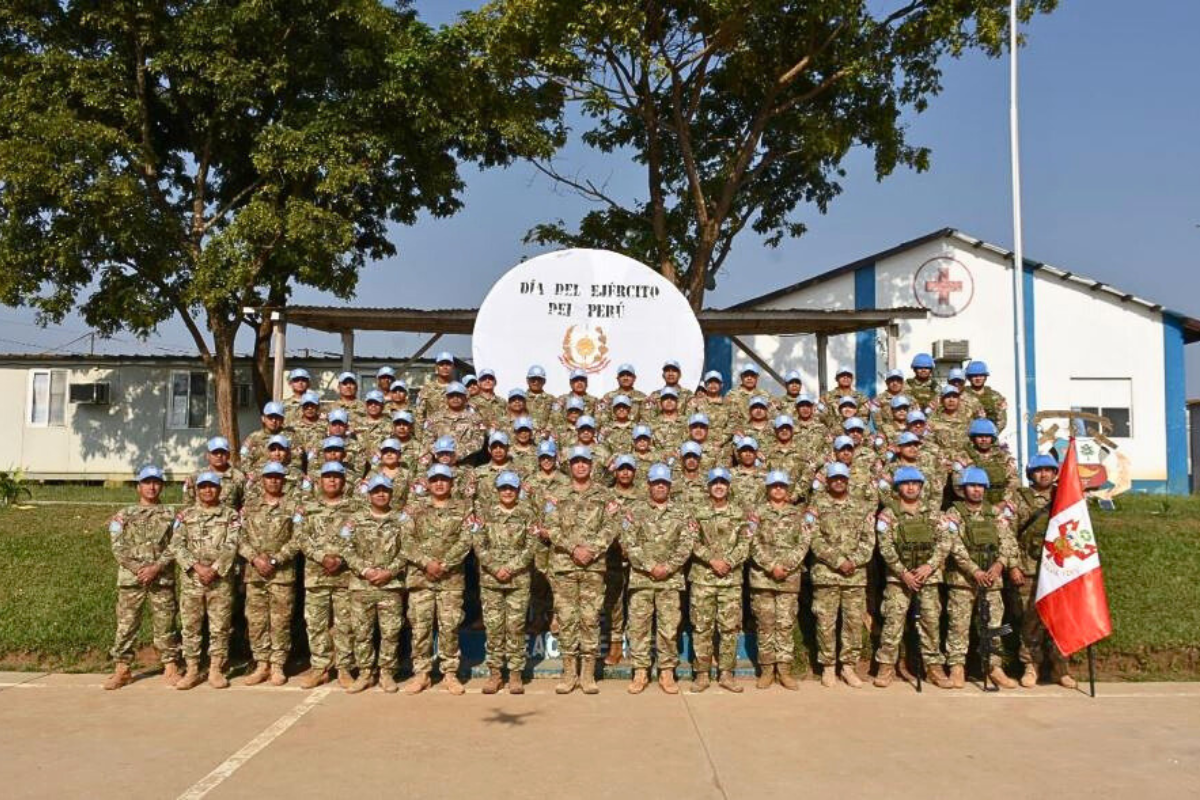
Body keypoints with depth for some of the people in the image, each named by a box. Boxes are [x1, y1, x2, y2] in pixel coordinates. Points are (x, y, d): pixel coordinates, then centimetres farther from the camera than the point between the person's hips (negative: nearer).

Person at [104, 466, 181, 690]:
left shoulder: (170, 515, 9)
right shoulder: (124, 515, 10)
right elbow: (117, 547, 0)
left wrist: (156, 567, -14)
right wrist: (137, 568, -12)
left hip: (162, 579, 0)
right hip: (130, 579, 1)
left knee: (165, 625, 2)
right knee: (126, 624, 2)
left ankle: (171, 668, 9)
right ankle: (121, 670, 11)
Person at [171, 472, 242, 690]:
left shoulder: (231, 515, 4)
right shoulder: (185, 515, 8)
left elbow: (231, 546, -5)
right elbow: (176, 546, -1)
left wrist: (215, 569, -17)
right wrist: (197, 566, -14)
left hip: (221, 580, -1)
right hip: (191, 580, 2)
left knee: (219, 627, 2)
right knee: (190, 626, 5)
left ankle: (216, 670, 11)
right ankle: (192, 670, 14)